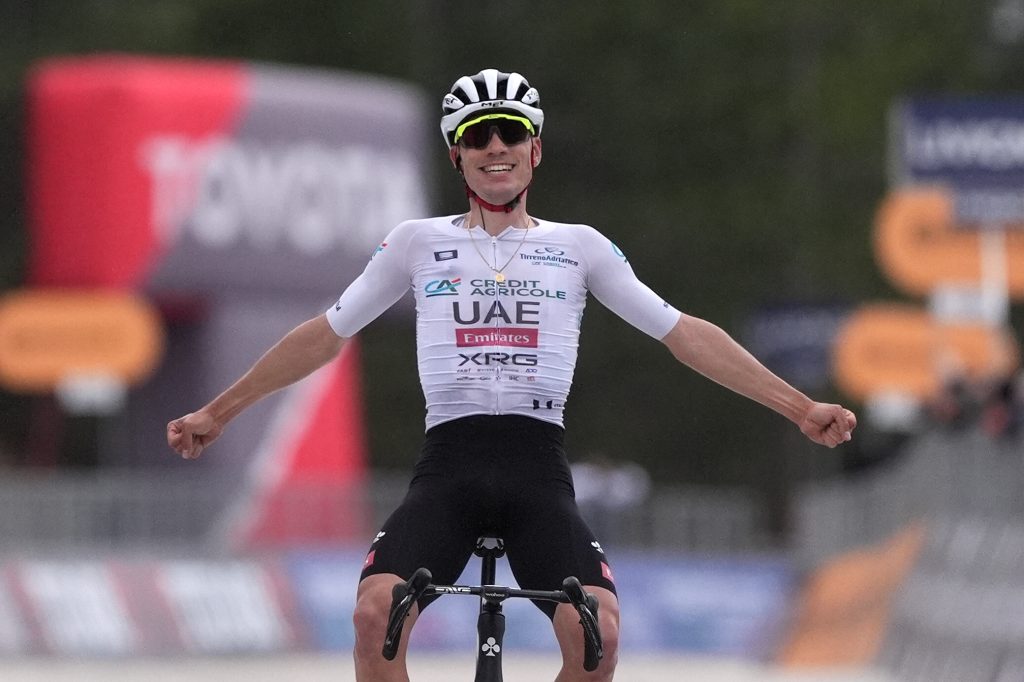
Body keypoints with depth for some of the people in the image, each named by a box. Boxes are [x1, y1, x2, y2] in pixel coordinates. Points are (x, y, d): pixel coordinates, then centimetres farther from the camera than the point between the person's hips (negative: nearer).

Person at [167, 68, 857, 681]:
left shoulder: (579, 247, 14)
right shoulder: (419, 243, 14)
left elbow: (686, 335, 15)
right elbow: (326, 335, 22)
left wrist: (800, 407, 11)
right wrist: (218, 412, 22)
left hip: (538, 468, 0)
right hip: (450, 463, 0)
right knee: (375, 611, -28)